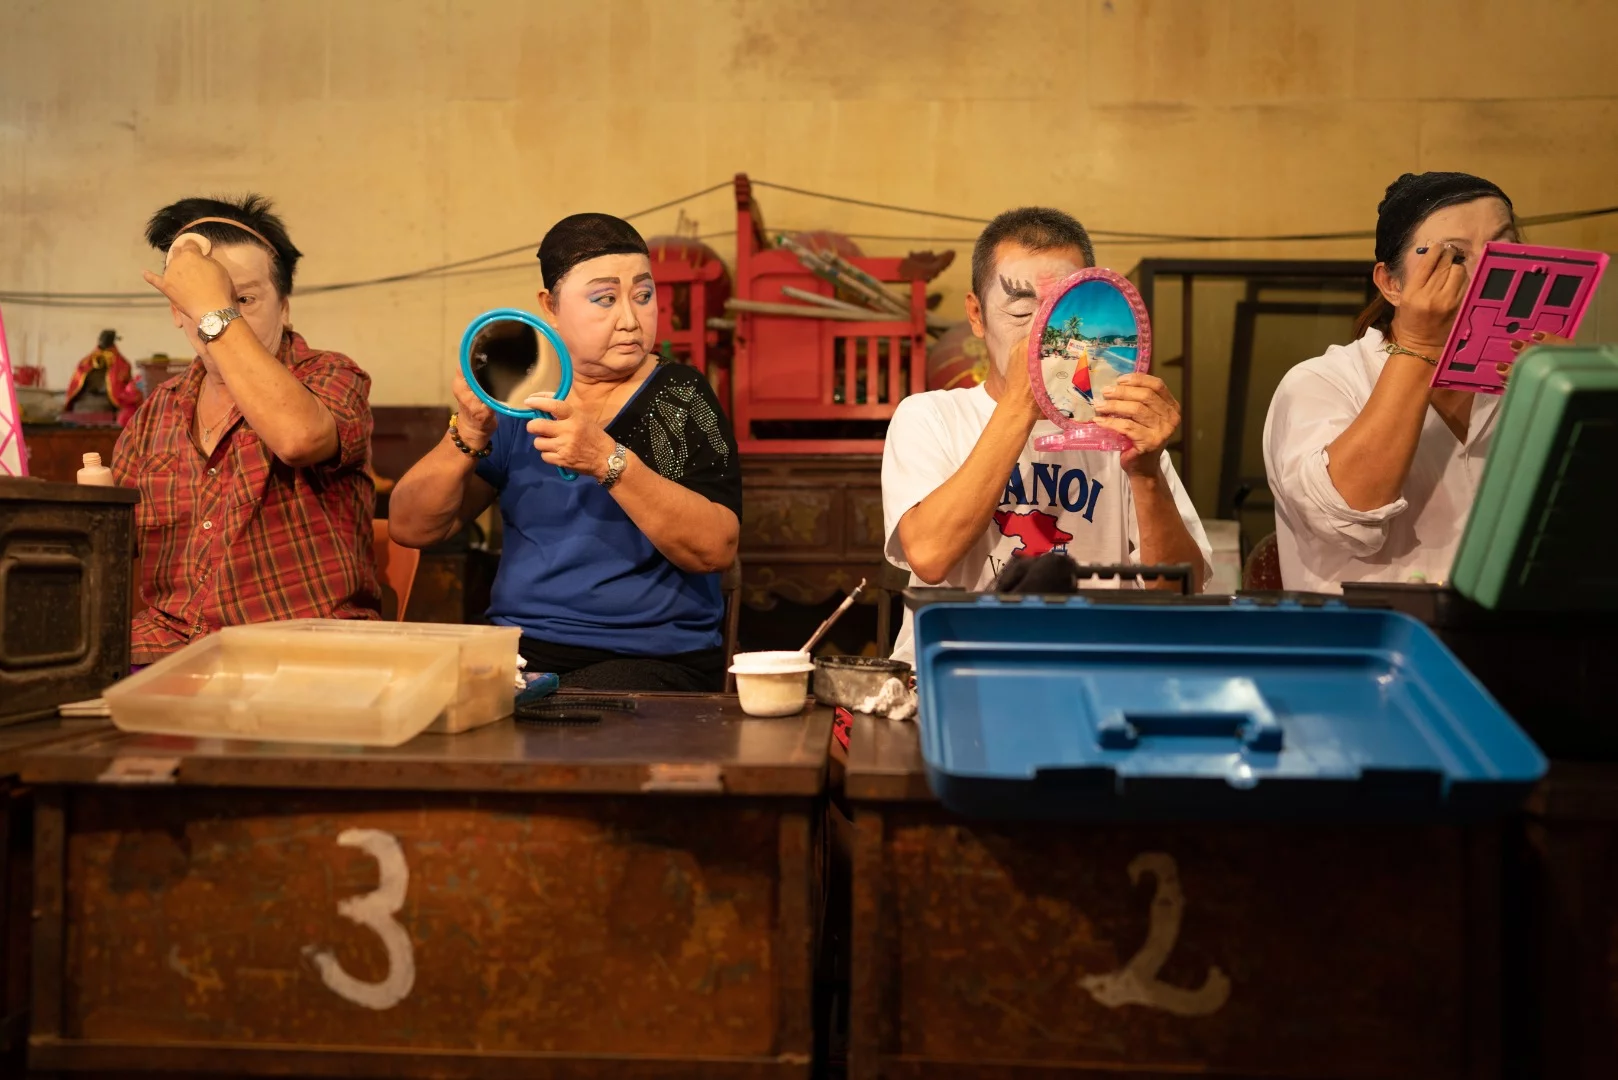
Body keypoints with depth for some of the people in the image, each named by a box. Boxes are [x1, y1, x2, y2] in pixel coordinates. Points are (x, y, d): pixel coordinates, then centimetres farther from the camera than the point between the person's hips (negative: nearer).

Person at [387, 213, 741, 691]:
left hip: (649, 661, -3)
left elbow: (716, 549, -15)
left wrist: (609, 460, -27)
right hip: (519, 651, 4)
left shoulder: (677, 396, -1)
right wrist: (468, 435, -14)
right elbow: (410, 527, 3)